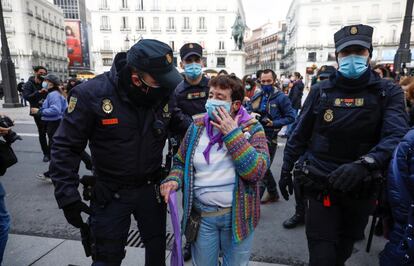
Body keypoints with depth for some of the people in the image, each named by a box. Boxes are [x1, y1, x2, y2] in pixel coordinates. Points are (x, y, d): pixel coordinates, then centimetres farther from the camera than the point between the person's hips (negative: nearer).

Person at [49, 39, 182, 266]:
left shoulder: (164, 94, -10)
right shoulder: (92, 94, -19)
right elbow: (66, 146, -13)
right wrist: (67, 196, -14)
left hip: (151, 188, 3)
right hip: (110, 194, -2)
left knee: (157, 247, 22)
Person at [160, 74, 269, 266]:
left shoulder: (251, 128, -8)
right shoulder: (197, 126, 0)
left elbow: (257, 171, -21)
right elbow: (180, 162, 9)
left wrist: (232, 134, -23)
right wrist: (174, 180, -11)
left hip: (237, 215, -1)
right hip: (201, 214, 2)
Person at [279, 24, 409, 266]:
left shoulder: (388, 92, -4)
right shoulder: (321, 91, -3)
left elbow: (397, 137, -20)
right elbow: (300, 135, 2)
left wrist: (363, 164, -37)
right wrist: (286, 170, 5)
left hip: (362, 188, 2)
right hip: (321, 185, -1)